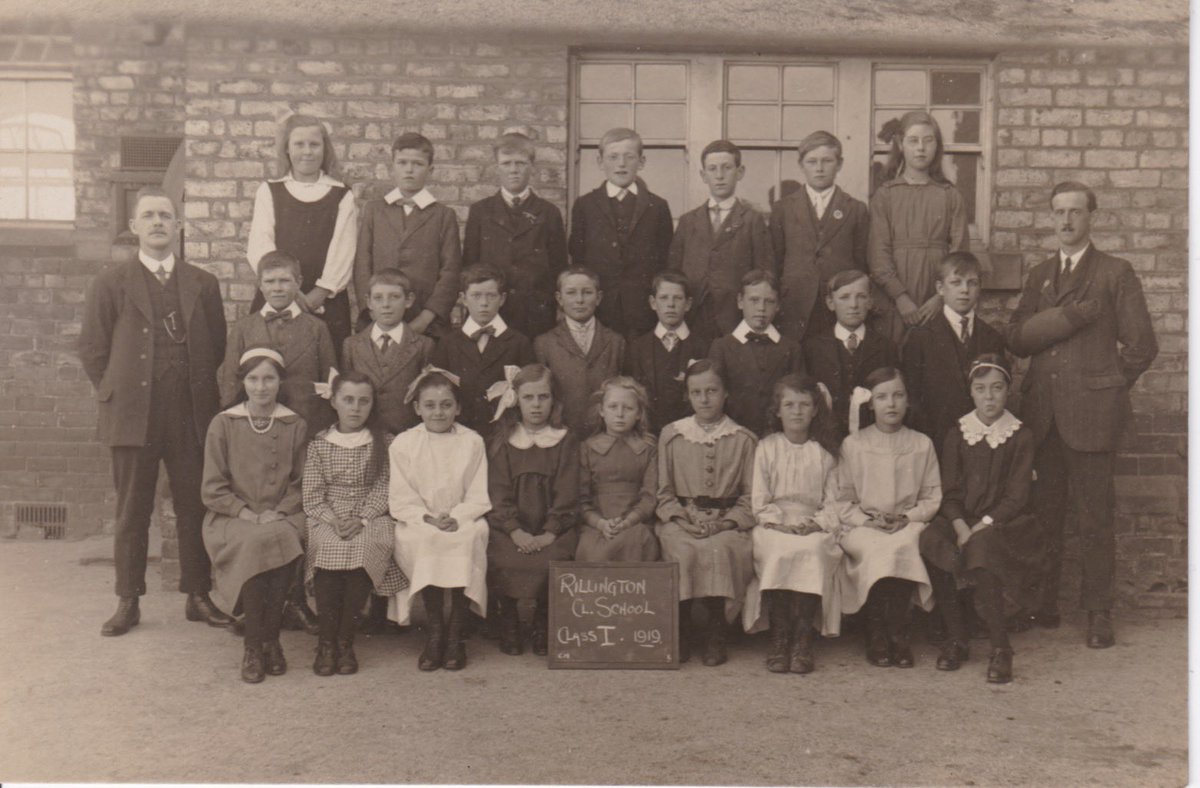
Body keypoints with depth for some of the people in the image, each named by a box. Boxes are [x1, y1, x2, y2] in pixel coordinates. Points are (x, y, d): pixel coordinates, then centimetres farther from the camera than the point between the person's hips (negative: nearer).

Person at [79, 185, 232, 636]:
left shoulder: (202, 284, 11)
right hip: (132, 417, -1)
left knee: (195, 509, 5)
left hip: (192, 417, 2)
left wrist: (203, 394, 7)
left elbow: (217, 346, 14)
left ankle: (198, 596, 15)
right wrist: (115, 396, 2)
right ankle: (128, 602, 15)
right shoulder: (111, 285, 5)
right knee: (132, 512, 5)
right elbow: (92, 350, 6)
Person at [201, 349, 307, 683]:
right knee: (257, 543, -34)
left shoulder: (295, 426, 9)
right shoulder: (223, 424, 6)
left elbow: (301, 485, 8)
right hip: (231, 519, -1)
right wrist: (245, 513, -11)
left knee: (284, 539, -33)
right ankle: (253, 645, -21)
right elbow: (212, 489, 3)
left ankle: (269, 639, -17)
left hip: (282, 518, 1)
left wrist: (278, 513, -9)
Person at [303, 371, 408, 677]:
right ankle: (326, 642, -21)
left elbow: (384, 489, 1)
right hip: (327, 518, 1)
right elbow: (312, 494, 4)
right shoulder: (319, 444, 10)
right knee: (328, 548, -32)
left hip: (371, 518, 0)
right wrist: (333, 520, -14)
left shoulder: (384, 442, 9)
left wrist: (361, 519, -15)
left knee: (364, 548, -33)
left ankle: (345, 641, -21)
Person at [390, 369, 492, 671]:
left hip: (463, 521, 0)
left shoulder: (472, 442, 4)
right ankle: (434, 631, -20)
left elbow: (480, 497, 0)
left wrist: (456, 518, -17)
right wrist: (428, 518, -18)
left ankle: (456, 633, -20)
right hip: (419, 523, 0)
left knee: (472, 536, -31)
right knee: (421, 541, -32)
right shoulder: (403, 444, 4)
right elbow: (401, 500, -1)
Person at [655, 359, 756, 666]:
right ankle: (680, 633, -17)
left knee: (718, 549, -34)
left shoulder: (743, 439, 10)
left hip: (728, 521, -1)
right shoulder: (671, 435, 13)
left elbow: (751, 496, 7)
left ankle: (716, 635, -19)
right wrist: (682, 519, -6)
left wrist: (726, 522, -10)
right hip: (681, 520, 1)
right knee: (683, 552, -32)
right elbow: (664, 492, 11)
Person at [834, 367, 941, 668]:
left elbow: (932, 497, 9)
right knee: (878, 550, -34)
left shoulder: (921, 445, 11)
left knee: (901, 546, -34)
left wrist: (908, 517, -9)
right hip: (862, 527, -1)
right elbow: (841, 499, 5)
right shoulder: (853, 444, 8)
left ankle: (898, 636, -22)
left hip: (908, 525, 1)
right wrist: (866, 519, -11)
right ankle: (877, 636, -22)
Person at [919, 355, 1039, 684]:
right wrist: (960, 526, -14)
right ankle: (956, 638, -17)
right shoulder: (957, 435, 11)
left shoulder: (1021, 436, 3)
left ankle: (1000, 648, -27)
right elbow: (949, 493, 6)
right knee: (930, 540, -30)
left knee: (982, 546, -37)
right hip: (961, 519, 3)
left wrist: (982, 526, -19)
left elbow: (1017, 497, -5)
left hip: (1004, 522, -3)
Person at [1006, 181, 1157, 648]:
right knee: (1043, 514, 6)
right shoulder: (1039, 276, 17)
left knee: (1094, 518, -2)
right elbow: (1017, 339, 3)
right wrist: (1070, 314, -9)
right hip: (1043, 414, 4)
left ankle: (1098, 613, 8)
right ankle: (1043, 605, 17)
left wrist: (1109, 384, 2)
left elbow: (1141, 345, 2)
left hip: (1091, 413, -4)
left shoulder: (1115, 273, 4)